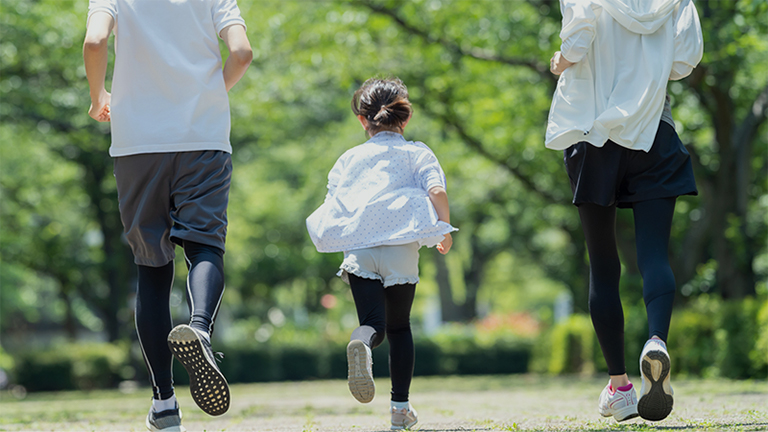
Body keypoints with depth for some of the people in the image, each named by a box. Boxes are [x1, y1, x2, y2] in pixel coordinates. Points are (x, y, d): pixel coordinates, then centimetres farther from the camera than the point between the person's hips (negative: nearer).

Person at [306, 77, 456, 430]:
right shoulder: (416, 152, 16)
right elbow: (436, 190, -2)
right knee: (399, 326, 15)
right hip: (401, 245, -1)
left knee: (374, 322, -5)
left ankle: (362, 341, -43)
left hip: (357, 249, 1)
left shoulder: (349, 158, 22)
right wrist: (445, 231, 11)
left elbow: (332, 203, 15)